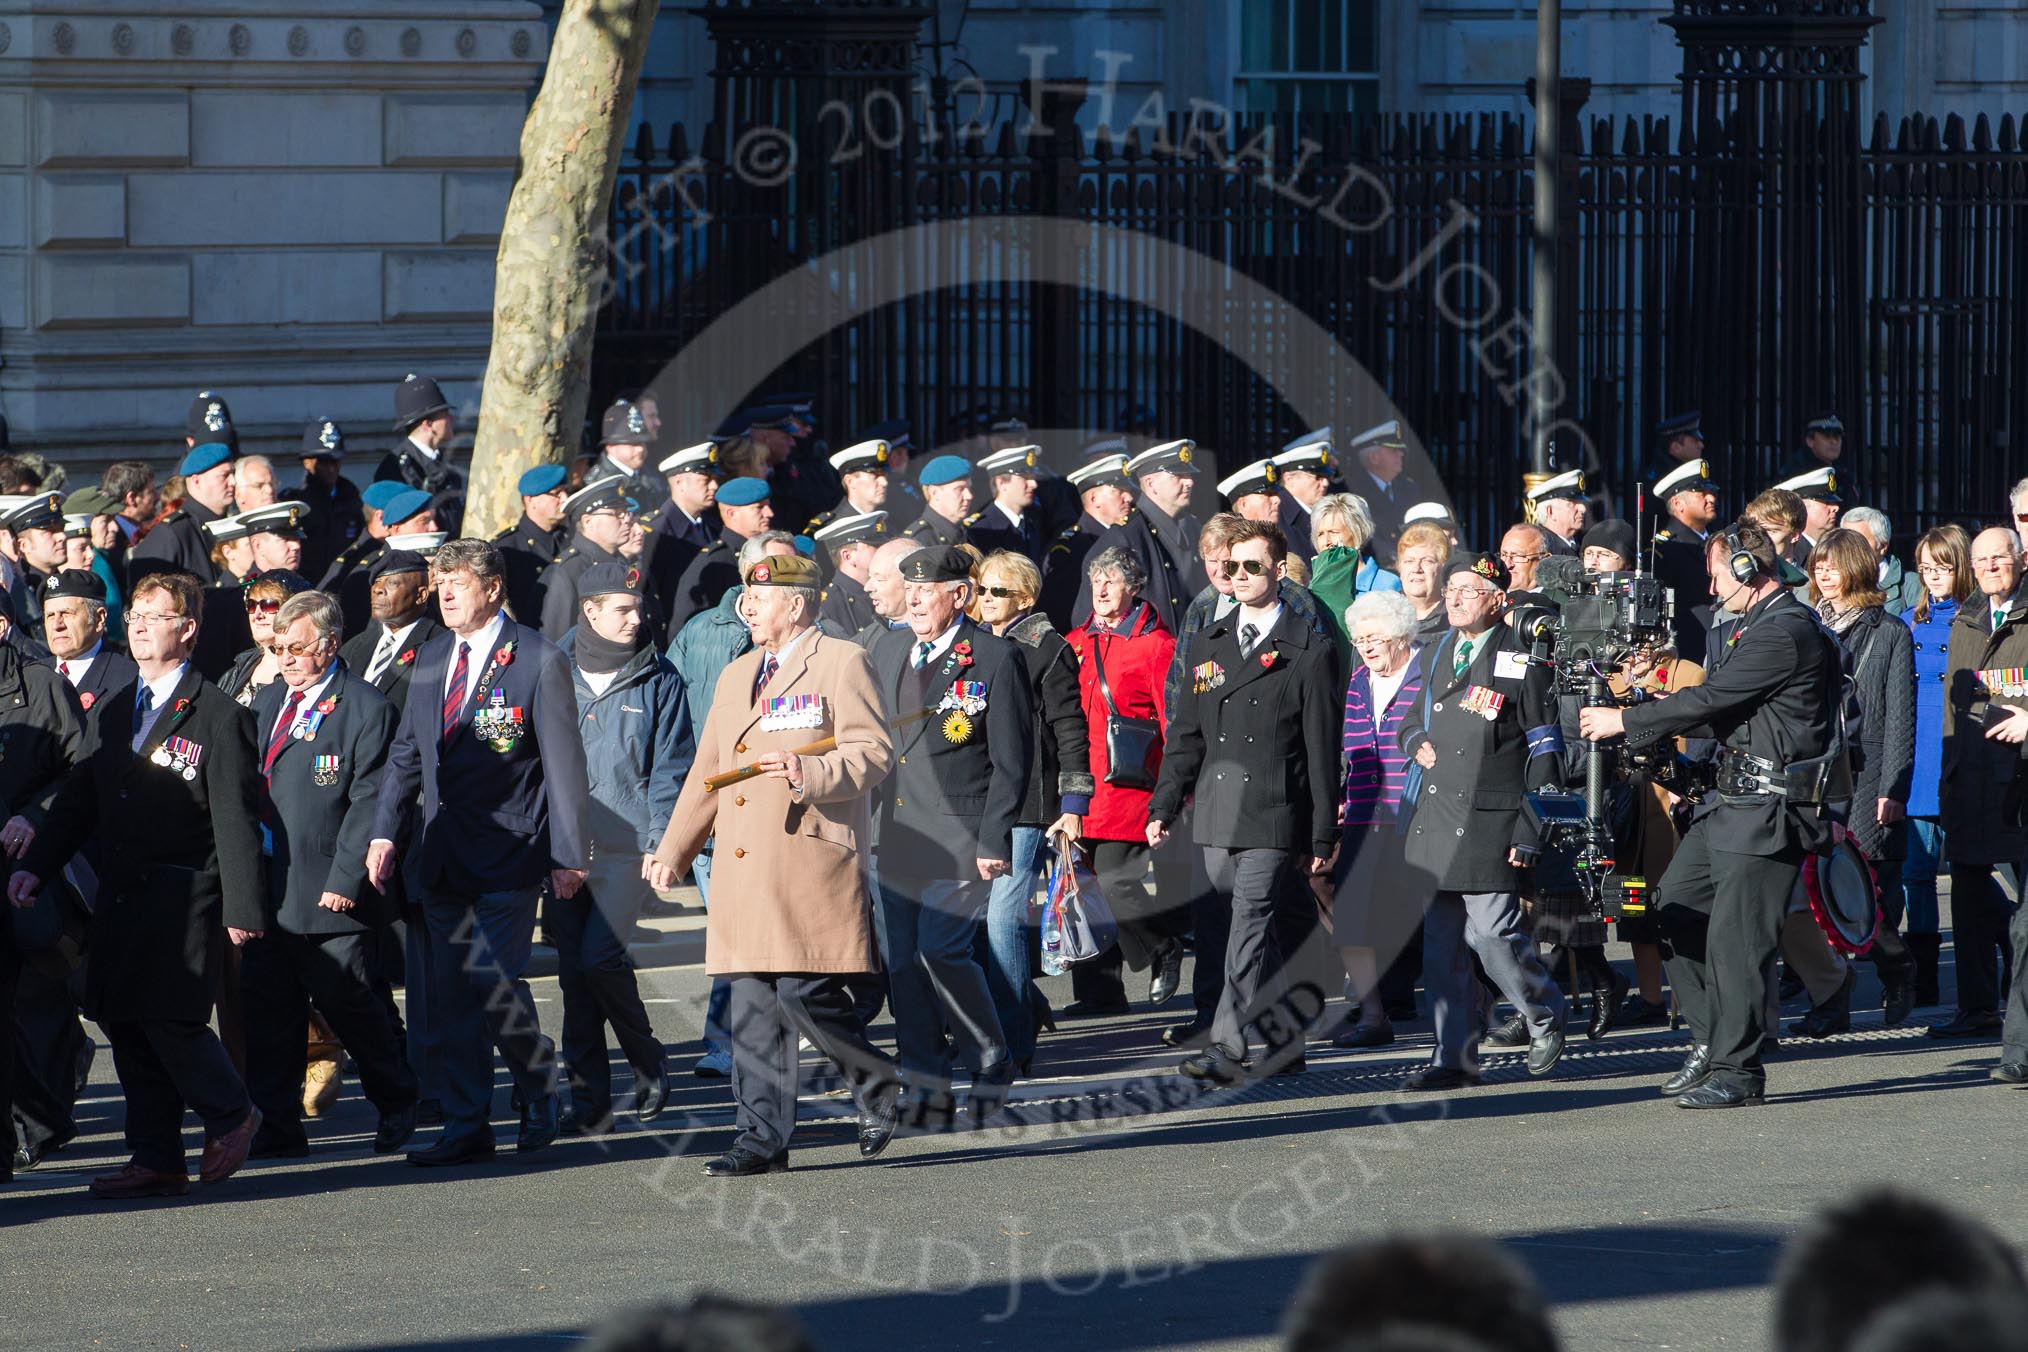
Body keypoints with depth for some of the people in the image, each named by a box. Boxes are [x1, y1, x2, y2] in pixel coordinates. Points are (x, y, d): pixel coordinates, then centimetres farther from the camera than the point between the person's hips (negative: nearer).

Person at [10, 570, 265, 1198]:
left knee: (171, 1017, -14)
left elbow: (236, 818, -7)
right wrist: (35, 865, 3)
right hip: (120, 897, 7)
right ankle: (156, 1160, 11)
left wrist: (242, 907, -11)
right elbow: (78, 802, 17)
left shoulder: (217, 716, -4)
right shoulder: (110, 714, 17)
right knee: (125, 1026, 4)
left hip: (185, 897, -7)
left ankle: (230, 1115, 10)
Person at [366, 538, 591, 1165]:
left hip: (506, 854, -6)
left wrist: (567, 854, -10)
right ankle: (467, 1130, 9)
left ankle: (541, 1090, 13)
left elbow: (563, 764, -7)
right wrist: (385, 831, 7)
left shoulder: (538, 662, -7)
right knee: (452, 995, 4)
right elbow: (406, 752, 18)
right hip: (442, 859, 6)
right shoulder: (431, 659, 12)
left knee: (494, 984, -12)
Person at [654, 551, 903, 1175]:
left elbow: (874, 753, -9)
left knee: (804, 995, -13)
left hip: (811, 862, -7)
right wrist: (674, 849, 22)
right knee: (752, 1006, 4)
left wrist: (809, 772, -24)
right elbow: (707, 772, 27)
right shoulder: (736, 676, 23)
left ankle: (879, 1089, 11)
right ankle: (762, 1140, 7)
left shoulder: (841, 663, -1)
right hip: (743, 868, 7)